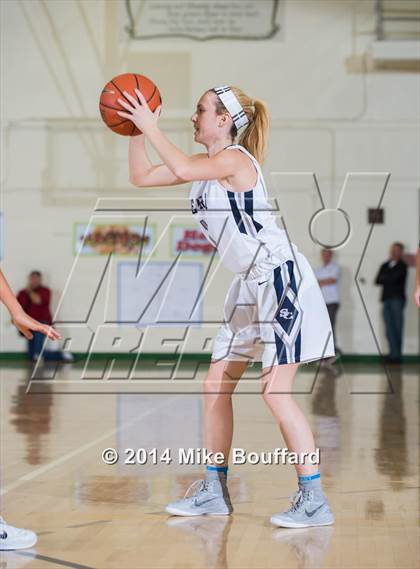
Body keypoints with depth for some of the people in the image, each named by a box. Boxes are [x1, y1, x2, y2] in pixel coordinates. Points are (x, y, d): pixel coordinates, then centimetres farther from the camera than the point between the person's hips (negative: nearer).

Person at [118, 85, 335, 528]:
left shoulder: (235, 158, -15)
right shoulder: (208, 166, 13)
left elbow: (181, 168, -35)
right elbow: (141, 177, 16)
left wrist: (150, 124, -24)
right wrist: (136, 129, 5)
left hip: (281, 279, -10)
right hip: (252, 286, 10)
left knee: (275, 391, -12)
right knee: (216, 386, 10)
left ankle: (314, 500, -5)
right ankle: (213, 492, 19)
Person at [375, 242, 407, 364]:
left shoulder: (402, 266, 2)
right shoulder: (384, 266, 17)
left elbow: (394, 278, -11)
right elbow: (377, 281, 10)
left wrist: (384, 278, 6)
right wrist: (389, 280, -3)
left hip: (397, 299, -5)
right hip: (386, 299, 5)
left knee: (397, 329, -6)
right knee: (389, 330, -2)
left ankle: (396, 355, -2)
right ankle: (394, 355, -4)